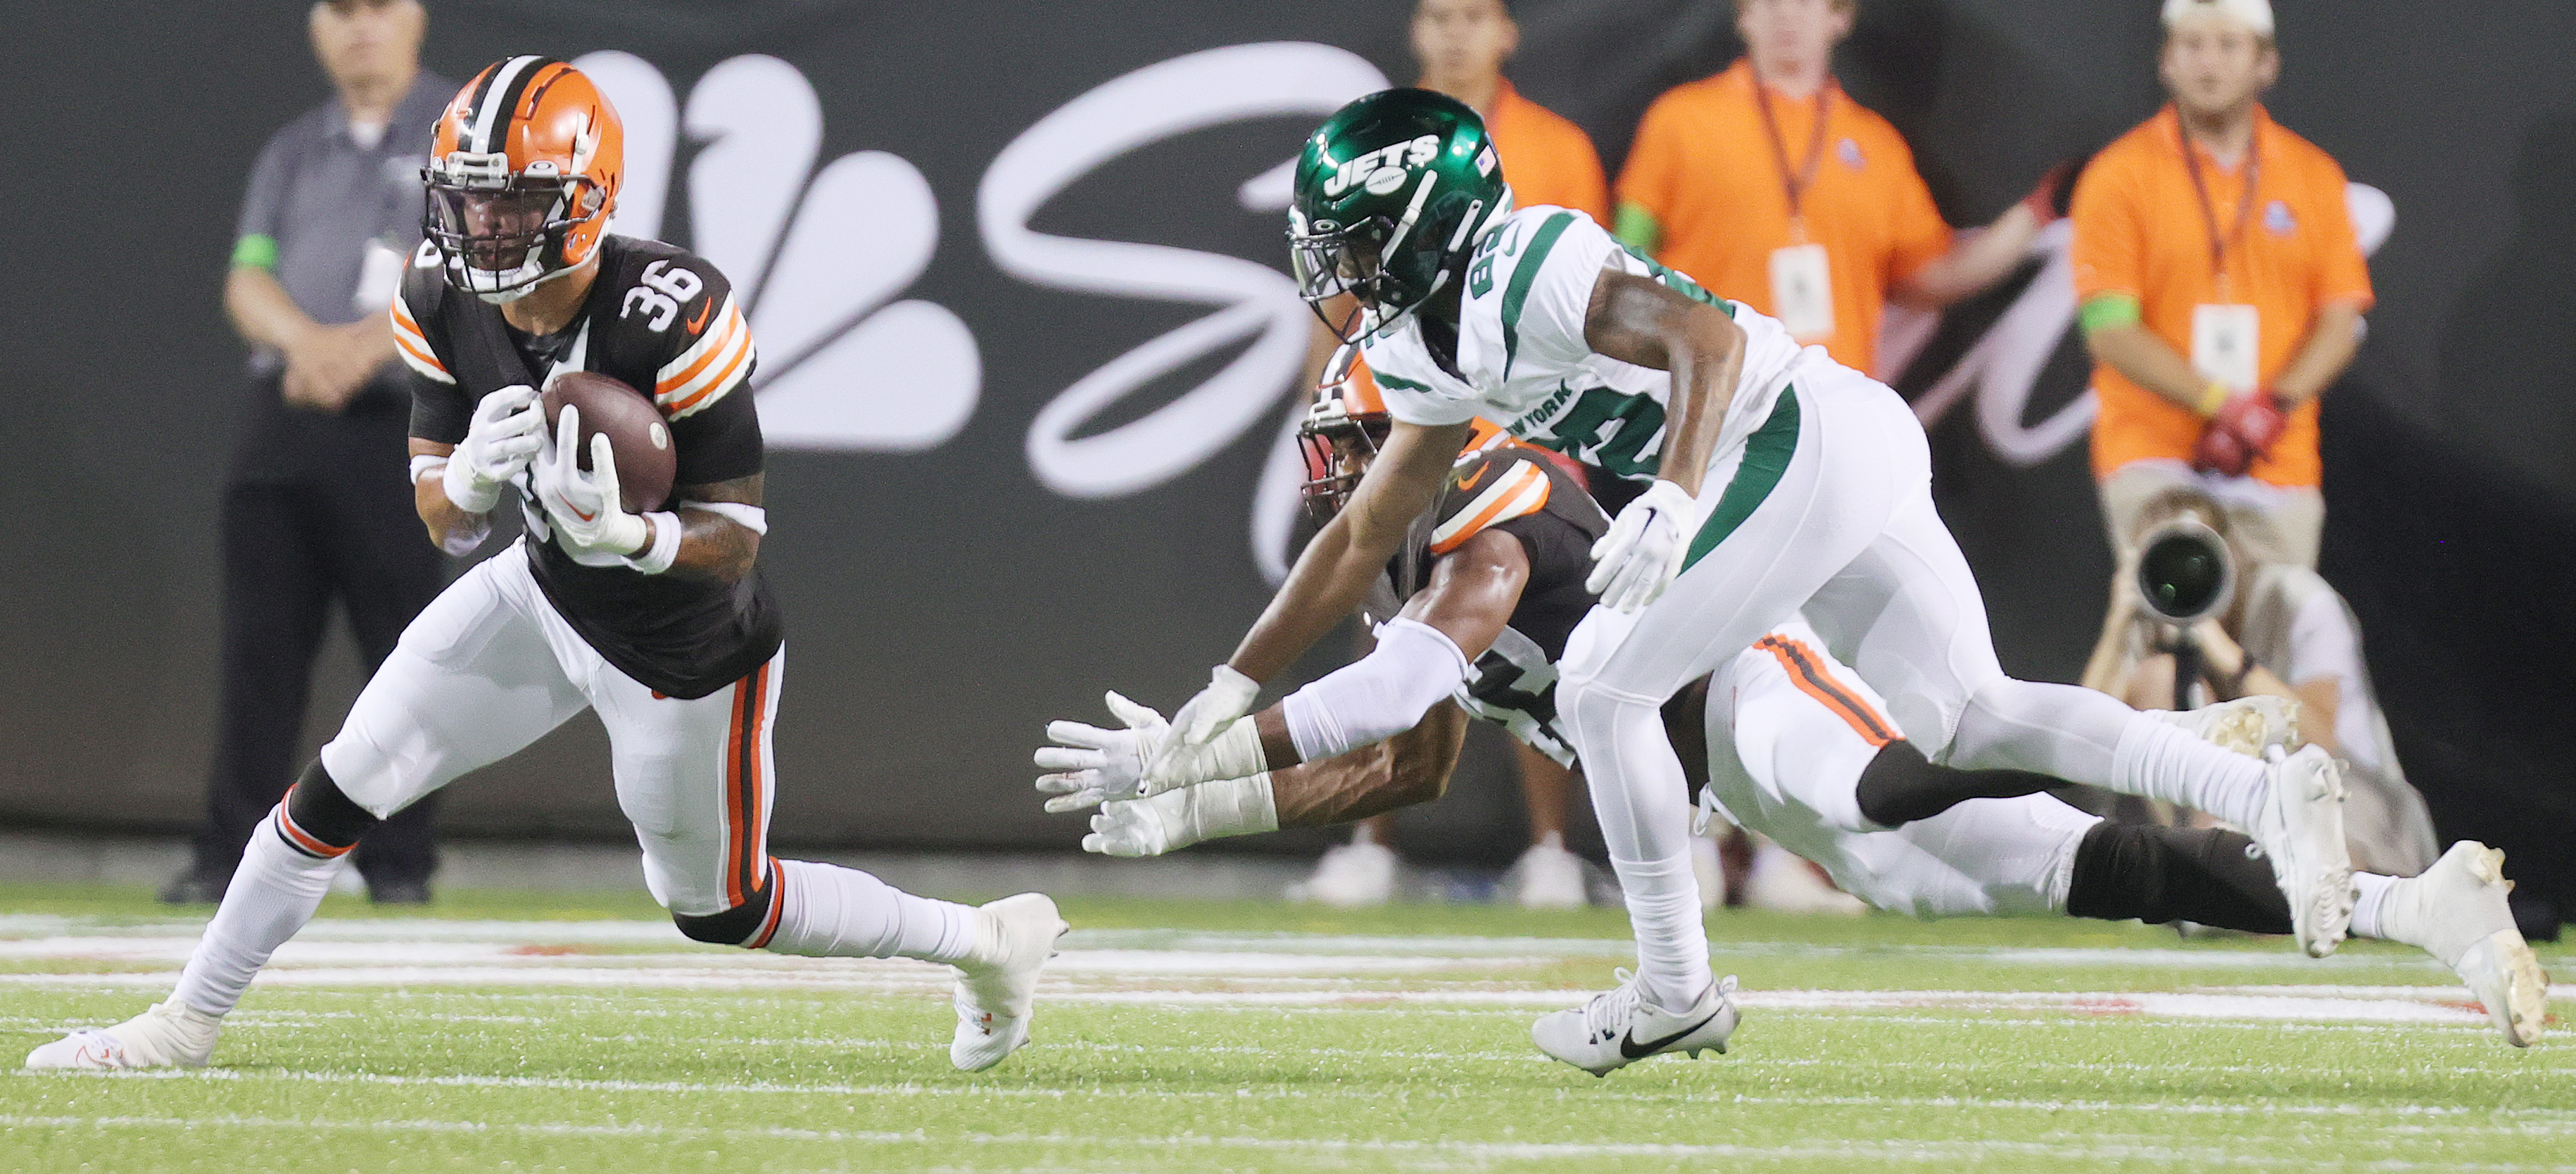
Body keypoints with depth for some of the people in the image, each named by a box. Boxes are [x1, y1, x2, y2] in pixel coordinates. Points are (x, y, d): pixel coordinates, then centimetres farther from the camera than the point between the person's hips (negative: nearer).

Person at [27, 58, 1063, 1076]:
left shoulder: (674, 317, -33)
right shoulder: (443, 301, -16)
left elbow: (736, 543, -25)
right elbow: (446, 526, -7)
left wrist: (623, 534, -45)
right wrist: (471, 475, -31)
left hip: (687, 644, -5)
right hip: (541, 594, 5)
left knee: (717, 908, 13)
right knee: (343, 789, 0)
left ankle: (987, 939, 34)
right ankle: (186, 1023, 17)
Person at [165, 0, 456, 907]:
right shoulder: (292, 153, 19)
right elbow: (247, 282, 7)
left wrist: (366, 344, -23)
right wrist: (306, 339, -15)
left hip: (399, 420, -4)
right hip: (284, 416, 4)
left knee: (404, 651, -6)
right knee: (259, 645, -1)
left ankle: (400, 864, 1)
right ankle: (230, 858, 0)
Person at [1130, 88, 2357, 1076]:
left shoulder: (1524, 269, -14)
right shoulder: (1428, 348, 16)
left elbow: (1706, 338, -25)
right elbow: (1365, 533, 24)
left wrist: (1674, 502, -37)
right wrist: (1234, 683, 24)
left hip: (1799, 440, -10)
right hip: (1854, 455, 10)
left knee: (1604, 689, -3)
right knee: (1968, 721, 9)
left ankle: (1676, 990, 6)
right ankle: (2265, 792, 1)